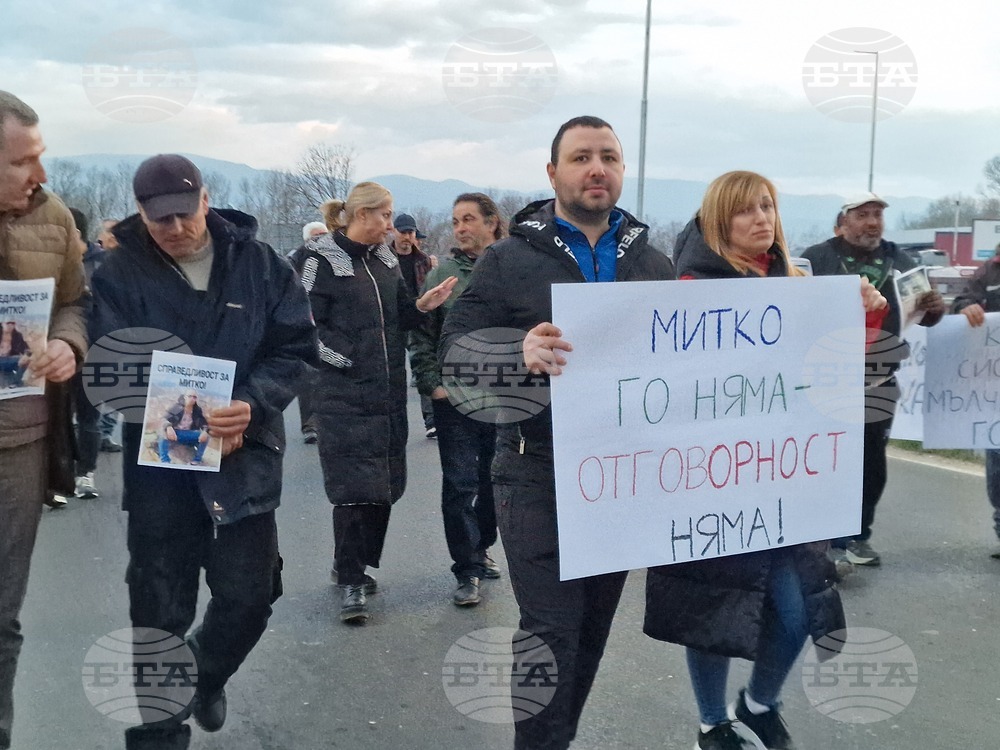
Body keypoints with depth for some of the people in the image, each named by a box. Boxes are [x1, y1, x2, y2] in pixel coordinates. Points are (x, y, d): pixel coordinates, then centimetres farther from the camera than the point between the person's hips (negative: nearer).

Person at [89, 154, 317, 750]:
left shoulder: (259, 263, 1)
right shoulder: (120, 274, -3)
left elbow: (295, 346, -1)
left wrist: (253, 405, -19)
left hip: (247, 454, 1)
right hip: (158, 460, -1)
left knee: (250, 597, 7)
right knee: (160, 611, 6)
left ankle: (204, 675, 40)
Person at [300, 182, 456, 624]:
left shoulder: (385, 259, 13)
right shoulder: (322, 260, -7)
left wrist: (423, 305, -2)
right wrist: (345, 359, -15)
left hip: (388, 391, 7)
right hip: (344, 395, -7)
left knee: (384, 484, 9)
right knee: (353, 486, -7)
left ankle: (350, 565, 26)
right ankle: (351, 582, 4)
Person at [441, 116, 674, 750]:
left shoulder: (655, 264, 9)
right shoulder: (511, 259, -2)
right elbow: (455, 347, -8)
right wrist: (516, 352, -29)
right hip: (540, 480, -4)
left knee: (592, 631, 16)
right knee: (550, 634, -4)